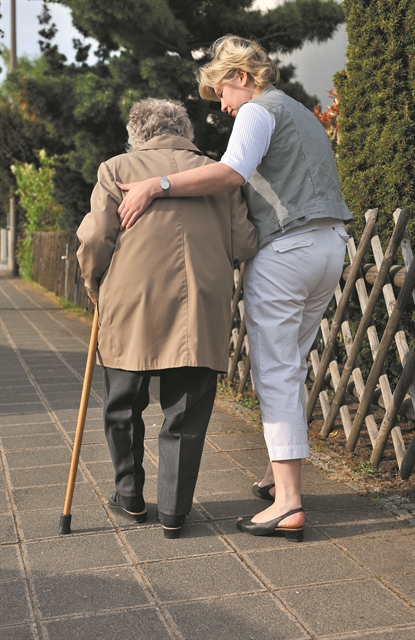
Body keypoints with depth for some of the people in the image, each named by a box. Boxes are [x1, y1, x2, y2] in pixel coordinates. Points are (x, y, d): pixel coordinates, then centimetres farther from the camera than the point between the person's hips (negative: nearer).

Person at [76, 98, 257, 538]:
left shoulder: (116, 169, 9)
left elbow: (95, 238, -2)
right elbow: (244, 244, 6)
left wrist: (94, 286, 15)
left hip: (129, 306, -1)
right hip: (200, 310, 1)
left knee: (123, 408, 18)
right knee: (186, 414, 11)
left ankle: (130, 497, 30)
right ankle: (174, 511, 16)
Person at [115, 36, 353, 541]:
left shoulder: (258, 110, -3)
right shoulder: (303, 114, 27)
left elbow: (232, 172, -22)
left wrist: (156, 184, -23)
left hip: (284, 250, -9)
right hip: (330, 245, 9)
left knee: (275, 374, -7)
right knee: (291, 366, 16)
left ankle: (288, 503, -8)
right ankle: (278, 472, 23)